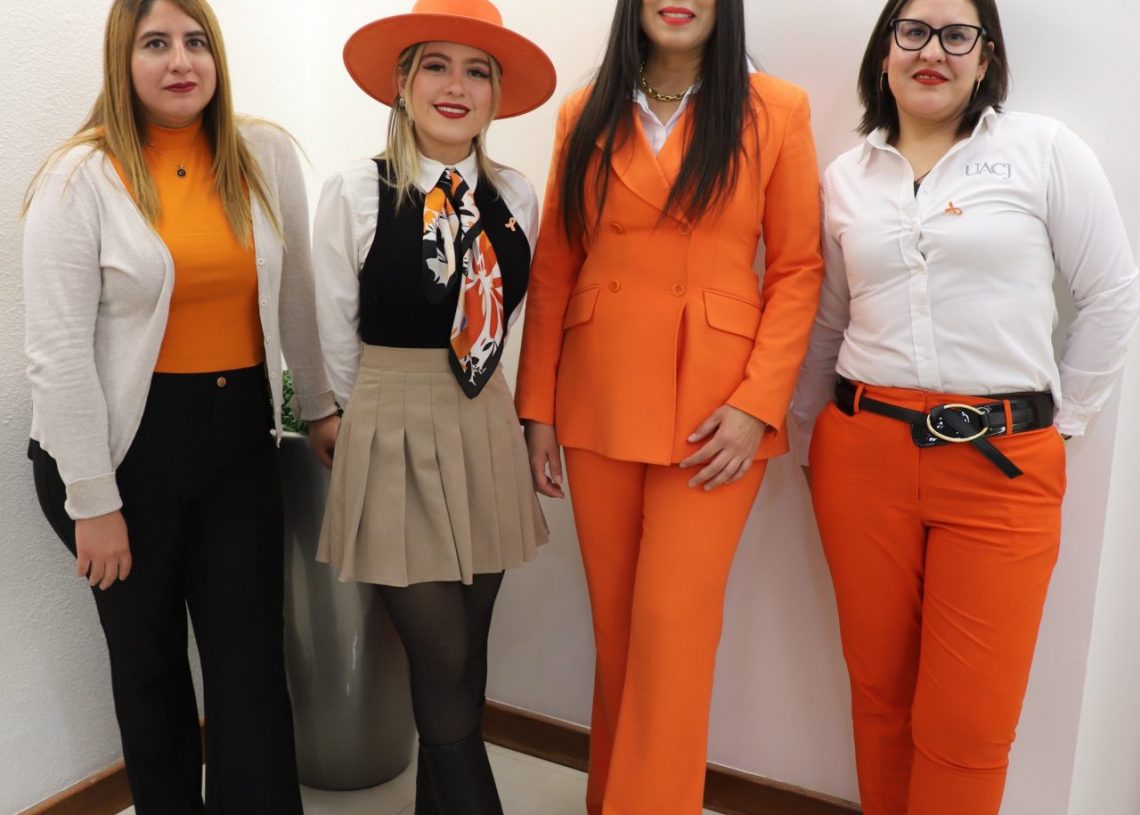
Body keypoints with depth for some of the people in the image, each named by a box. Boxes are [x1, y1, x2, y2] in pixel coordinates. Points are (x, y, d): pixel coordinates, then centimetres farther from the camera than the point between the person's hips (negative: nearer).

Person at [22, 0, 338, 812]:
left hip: (240, 434, 2)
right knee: (148, 655, 14)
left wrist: (320, 407, 16)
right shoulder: (80, 177, -8)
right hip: (129, 442, -2)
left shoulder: (266, 155, 2)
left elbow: (296, 296, 11)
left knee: (253, 663, 2)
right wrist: (93, 502, -10)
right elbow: (59, 353, -10)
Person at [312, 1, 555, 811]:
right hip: (395, 441, -4)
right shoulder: (355, 191, -9)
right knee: (444, 670, 0)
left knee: (463, 664, 13)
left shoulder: (517, 195, 2)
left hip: (487, 436, 4)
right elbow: (339, 342, 0)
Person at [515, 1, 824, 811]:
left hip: (714, 406, -2)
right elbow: (553, 268, 7)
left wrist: (758, 404, -12)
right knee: (614, 624, 12)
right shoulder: (586, 113, 8)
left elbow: (799, 269, -2)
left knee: (672, 626, -3)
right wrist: (537, 405, 3)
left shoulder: (776, 110, 0)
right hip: (599, 403, 3)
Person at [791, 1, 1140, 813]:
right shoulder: (846, 177, 10)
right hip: (862, 452, 3)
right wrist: (810, 428, 13)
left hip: (1003, 463, -2)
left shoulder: (1044, 149, 1)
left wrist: (1061, 420, 4)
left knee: (967, 722, 1)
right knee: (879, 689, 12)